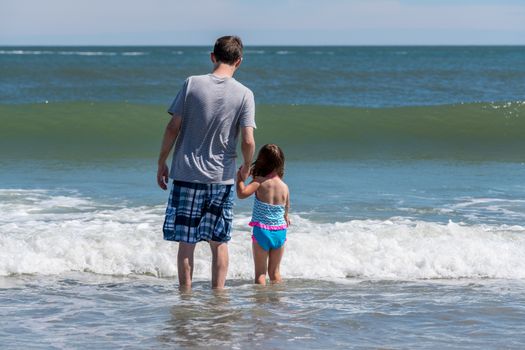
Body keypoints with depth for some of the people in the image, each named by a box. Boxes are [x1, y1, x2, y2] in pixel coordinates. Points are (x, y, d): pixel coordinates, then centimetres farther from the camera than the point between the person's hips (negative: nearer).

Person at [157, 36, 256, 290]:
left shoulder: (192, 84, -5)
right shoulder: (244, 94, -5)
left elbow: (173, 127, -4)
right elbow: (248, 141, -9)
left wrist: (161, 163, 6)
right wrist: (246, 167, 10)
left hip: (187, 174, -1)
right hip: (222, 177, 1)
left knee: (186, 241, 5)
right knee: (219, 242, 12)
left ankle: (185, 292, 8)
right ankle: (218, 292, 14)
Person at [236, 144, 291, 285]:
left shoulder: (260, 182, -12)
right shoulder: (285, 187, 1)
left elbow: (242, 193, -26)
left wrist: (240, 177, -9)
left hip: (261, 231, -4)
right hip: (280, 232, 4)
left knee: (260, 272, 3)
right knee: (275, 271, 17)